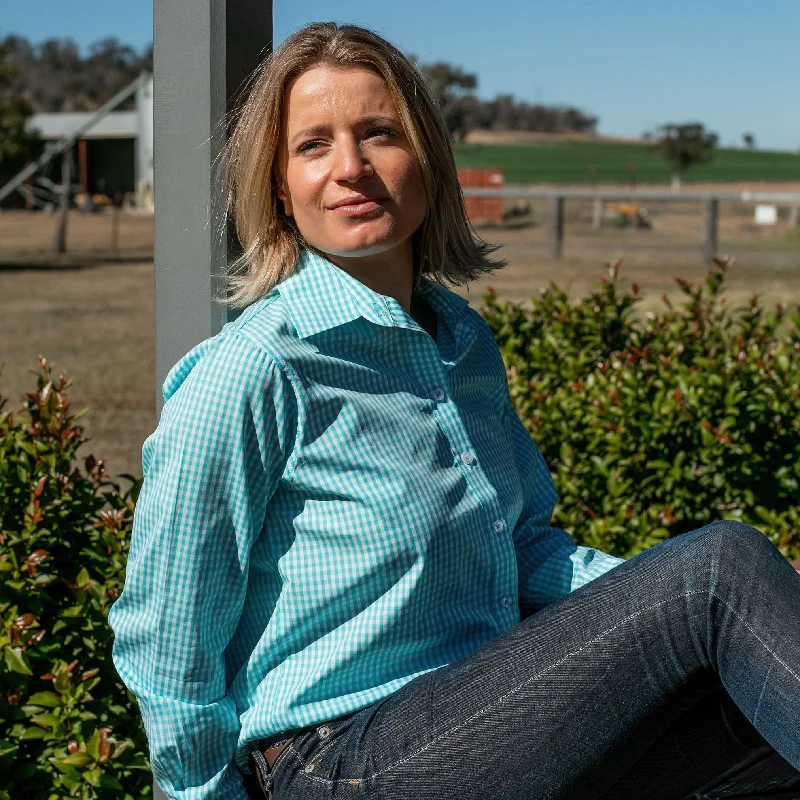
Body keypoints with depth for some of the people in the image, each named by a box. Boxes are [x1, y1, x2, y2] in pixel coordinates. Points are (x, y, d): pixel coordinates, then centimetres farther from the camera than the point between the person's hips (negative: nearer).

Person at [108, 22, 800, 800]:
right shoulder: (251, 373, -14)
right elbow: (164, 638, -8)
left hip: (491, 725, 8)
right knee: (724, 564, -21)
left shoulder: (464, 341, 10)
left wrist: (666, 606, 4)